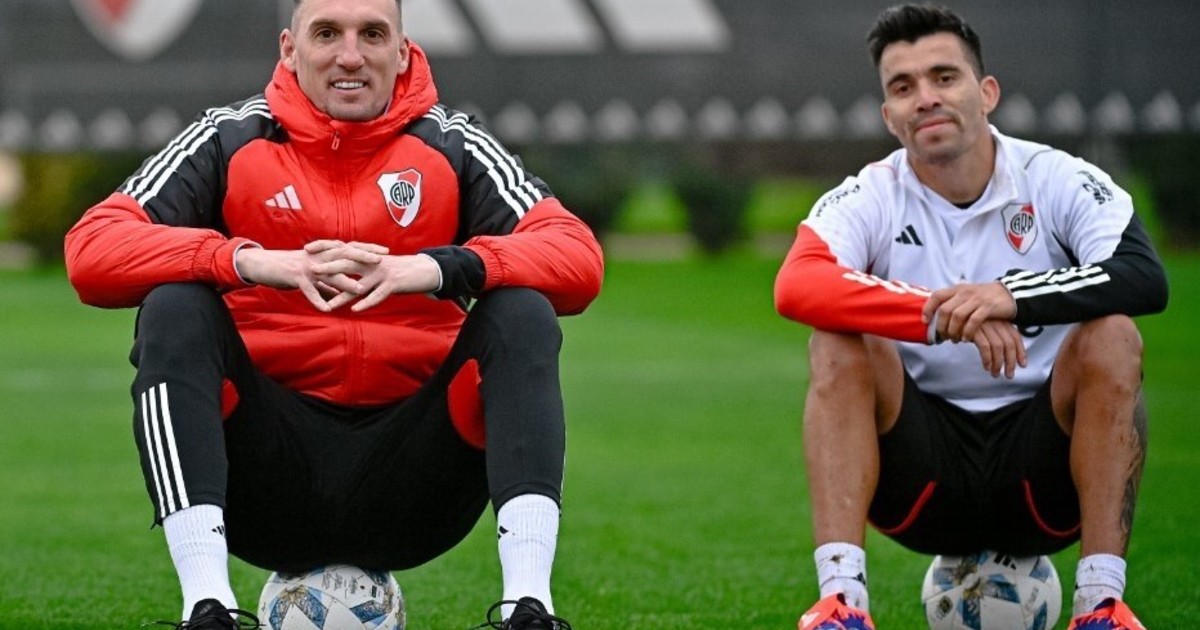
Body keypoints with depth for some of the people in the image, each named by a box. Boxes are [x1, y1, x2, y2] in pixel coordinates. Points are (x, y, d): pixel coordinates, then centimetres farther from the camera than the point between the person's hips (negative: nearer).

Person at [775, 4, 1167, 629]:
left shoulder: (1057, 181, -4)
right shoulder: (868, 200, -4)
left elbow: (1146, 278, -22)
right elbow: (795, 288, -25)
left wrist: (1013, 295, -38)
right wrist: (943, 315, -38)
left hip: (1041, 474, 0)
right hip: (921, 481, 1)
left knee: (1111, 338, -25)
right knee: (839, 343, -23)